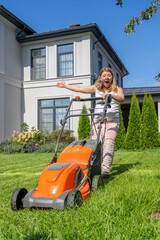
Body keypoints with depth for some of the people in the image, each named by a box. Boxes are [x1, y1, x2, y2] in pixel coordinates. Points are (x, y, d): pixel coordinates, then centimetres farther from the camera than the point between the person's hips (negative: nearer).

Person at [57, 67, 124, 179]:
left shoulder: (117, 89, 10)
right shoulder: (96, 88, 16)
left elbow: (121, 99, -11)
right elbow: (79, 88, 20)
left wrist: (110, 95, -30)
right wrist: (65, 85, 26)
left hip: (112, 121, -2)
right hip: (98, 120, 2)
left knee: (109, 142, -21)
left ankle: (105, 170, -23)